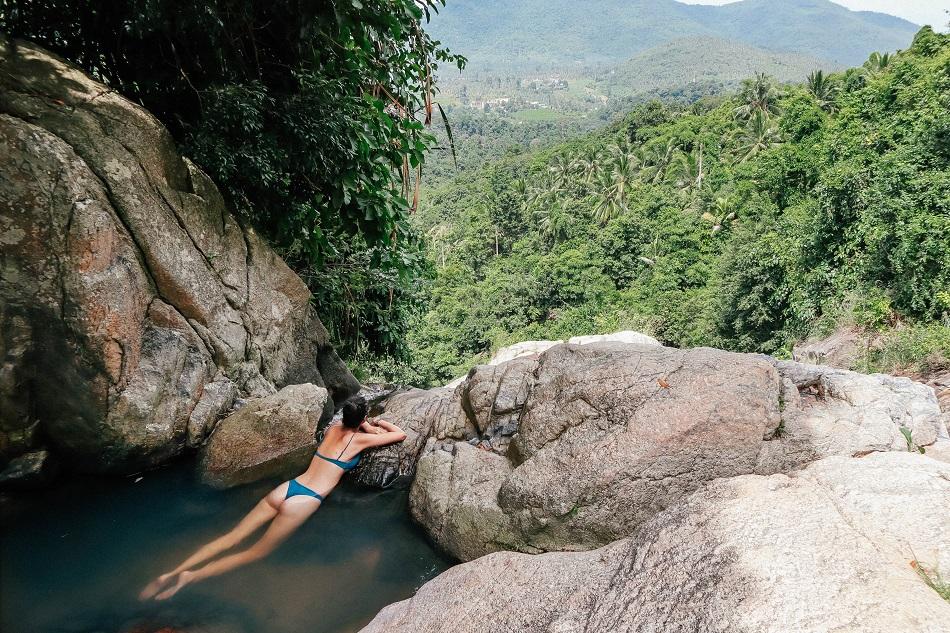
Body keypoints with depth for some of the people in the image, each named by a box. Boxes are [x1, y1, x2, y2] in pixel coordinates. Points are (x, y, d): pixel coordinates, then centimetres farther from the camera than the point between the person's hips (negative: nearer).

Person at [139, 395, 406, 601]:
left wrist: (371, 427, 35)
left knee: (234, 537, 4)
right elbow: (401, 435, 5)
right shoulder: (360, 439, -2)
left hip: (286, 488, 6)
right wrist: (380, 423, 21)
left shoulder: (333, 429, 16)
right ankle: (190, 577, -12)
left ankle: (173, 572, -5)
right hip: (304, 501, -6)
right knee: (257, 552, 0)